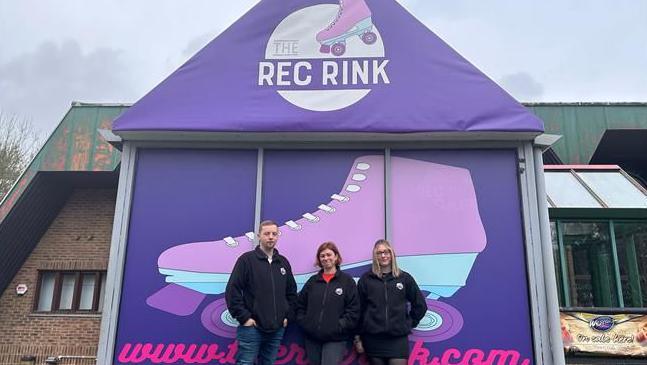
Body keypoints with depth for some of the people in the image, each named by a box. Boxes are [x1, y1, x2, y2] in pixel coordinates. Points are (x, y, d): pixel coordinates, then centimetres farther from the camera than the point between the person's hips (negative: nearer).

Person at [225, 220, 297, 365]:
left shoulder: (283, 262, 12)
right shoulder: (247, 259, -4)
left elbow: (291, 292, 20)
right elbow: (232, 291, -9)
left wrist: (287, 315, 10)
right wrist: (244, 317, -11)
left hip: (277, 329, 5)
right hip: (252, 327, -5)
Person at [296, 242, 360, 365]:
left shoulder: (347, 281, 0)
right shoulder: (313, 281, 10)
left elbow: (353, 311, -5)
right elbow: (300, 305, 15)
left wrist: (338, 327, -13)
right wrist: (303, 323, 2)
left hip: (335, 339, -4)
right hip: (312, 338, 4)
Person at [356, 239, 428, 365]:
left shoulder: (404, 278, 4)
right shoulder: (366, 279, 2)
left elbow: (420, 305, 12)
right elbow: (359, 309, 2)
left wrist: (409, 324, 8)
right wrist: (358, 337, 0)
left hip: (398, 338, 0)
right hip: (373, 338, 0)